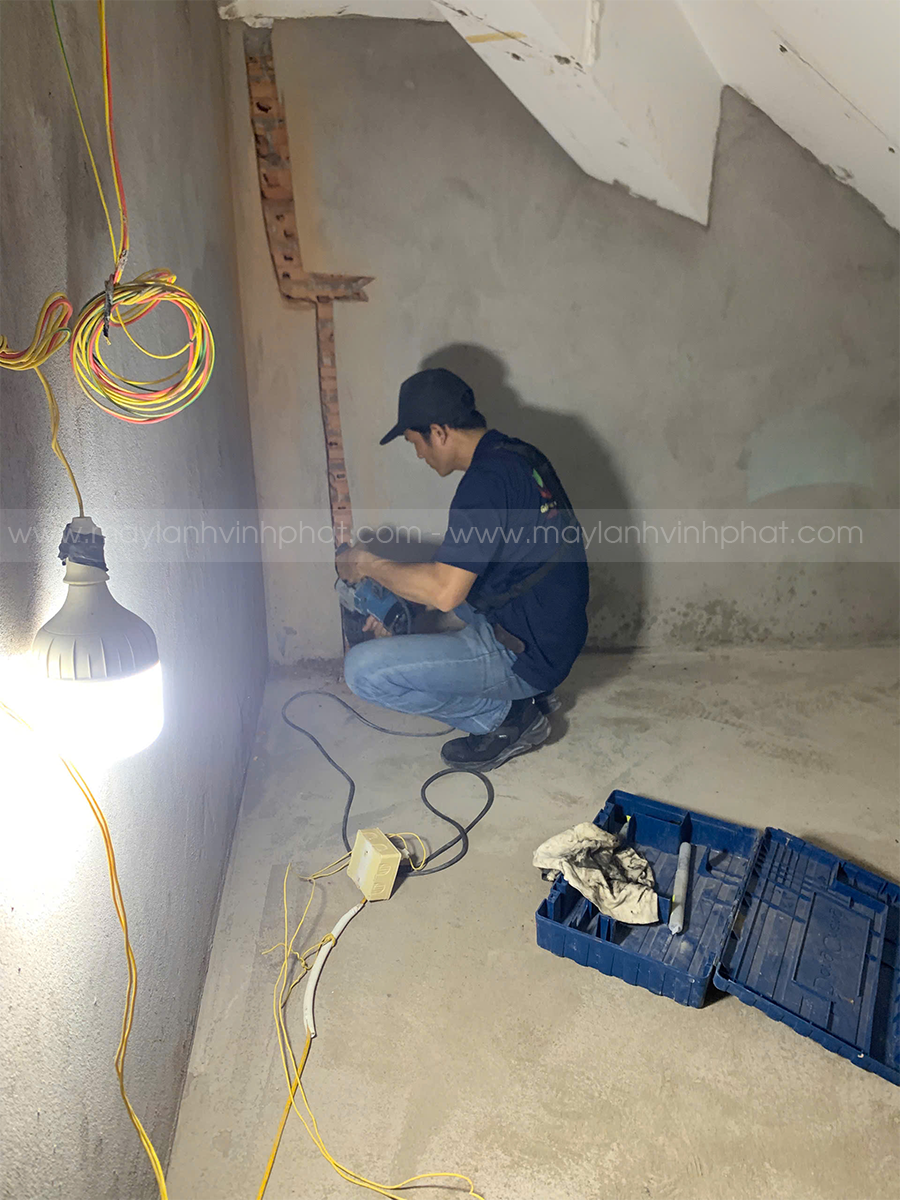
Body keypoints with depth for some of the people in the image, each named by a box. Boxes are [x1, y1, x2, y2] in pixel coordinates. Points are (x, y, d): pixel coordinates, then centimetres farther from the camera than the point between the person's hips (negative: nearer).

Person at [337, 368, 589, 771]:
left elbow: (445, 592, -24)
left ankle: (506, 717, -1)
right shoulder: (516, 455, 9)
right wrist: (400, 605, 18)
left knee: (363, 669, -14)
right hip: (555, 636, 10)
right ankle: (526, 694, 19)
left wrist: (369, 564, -8)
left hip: (527, 654, -10)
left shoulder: (486, 481, -22)